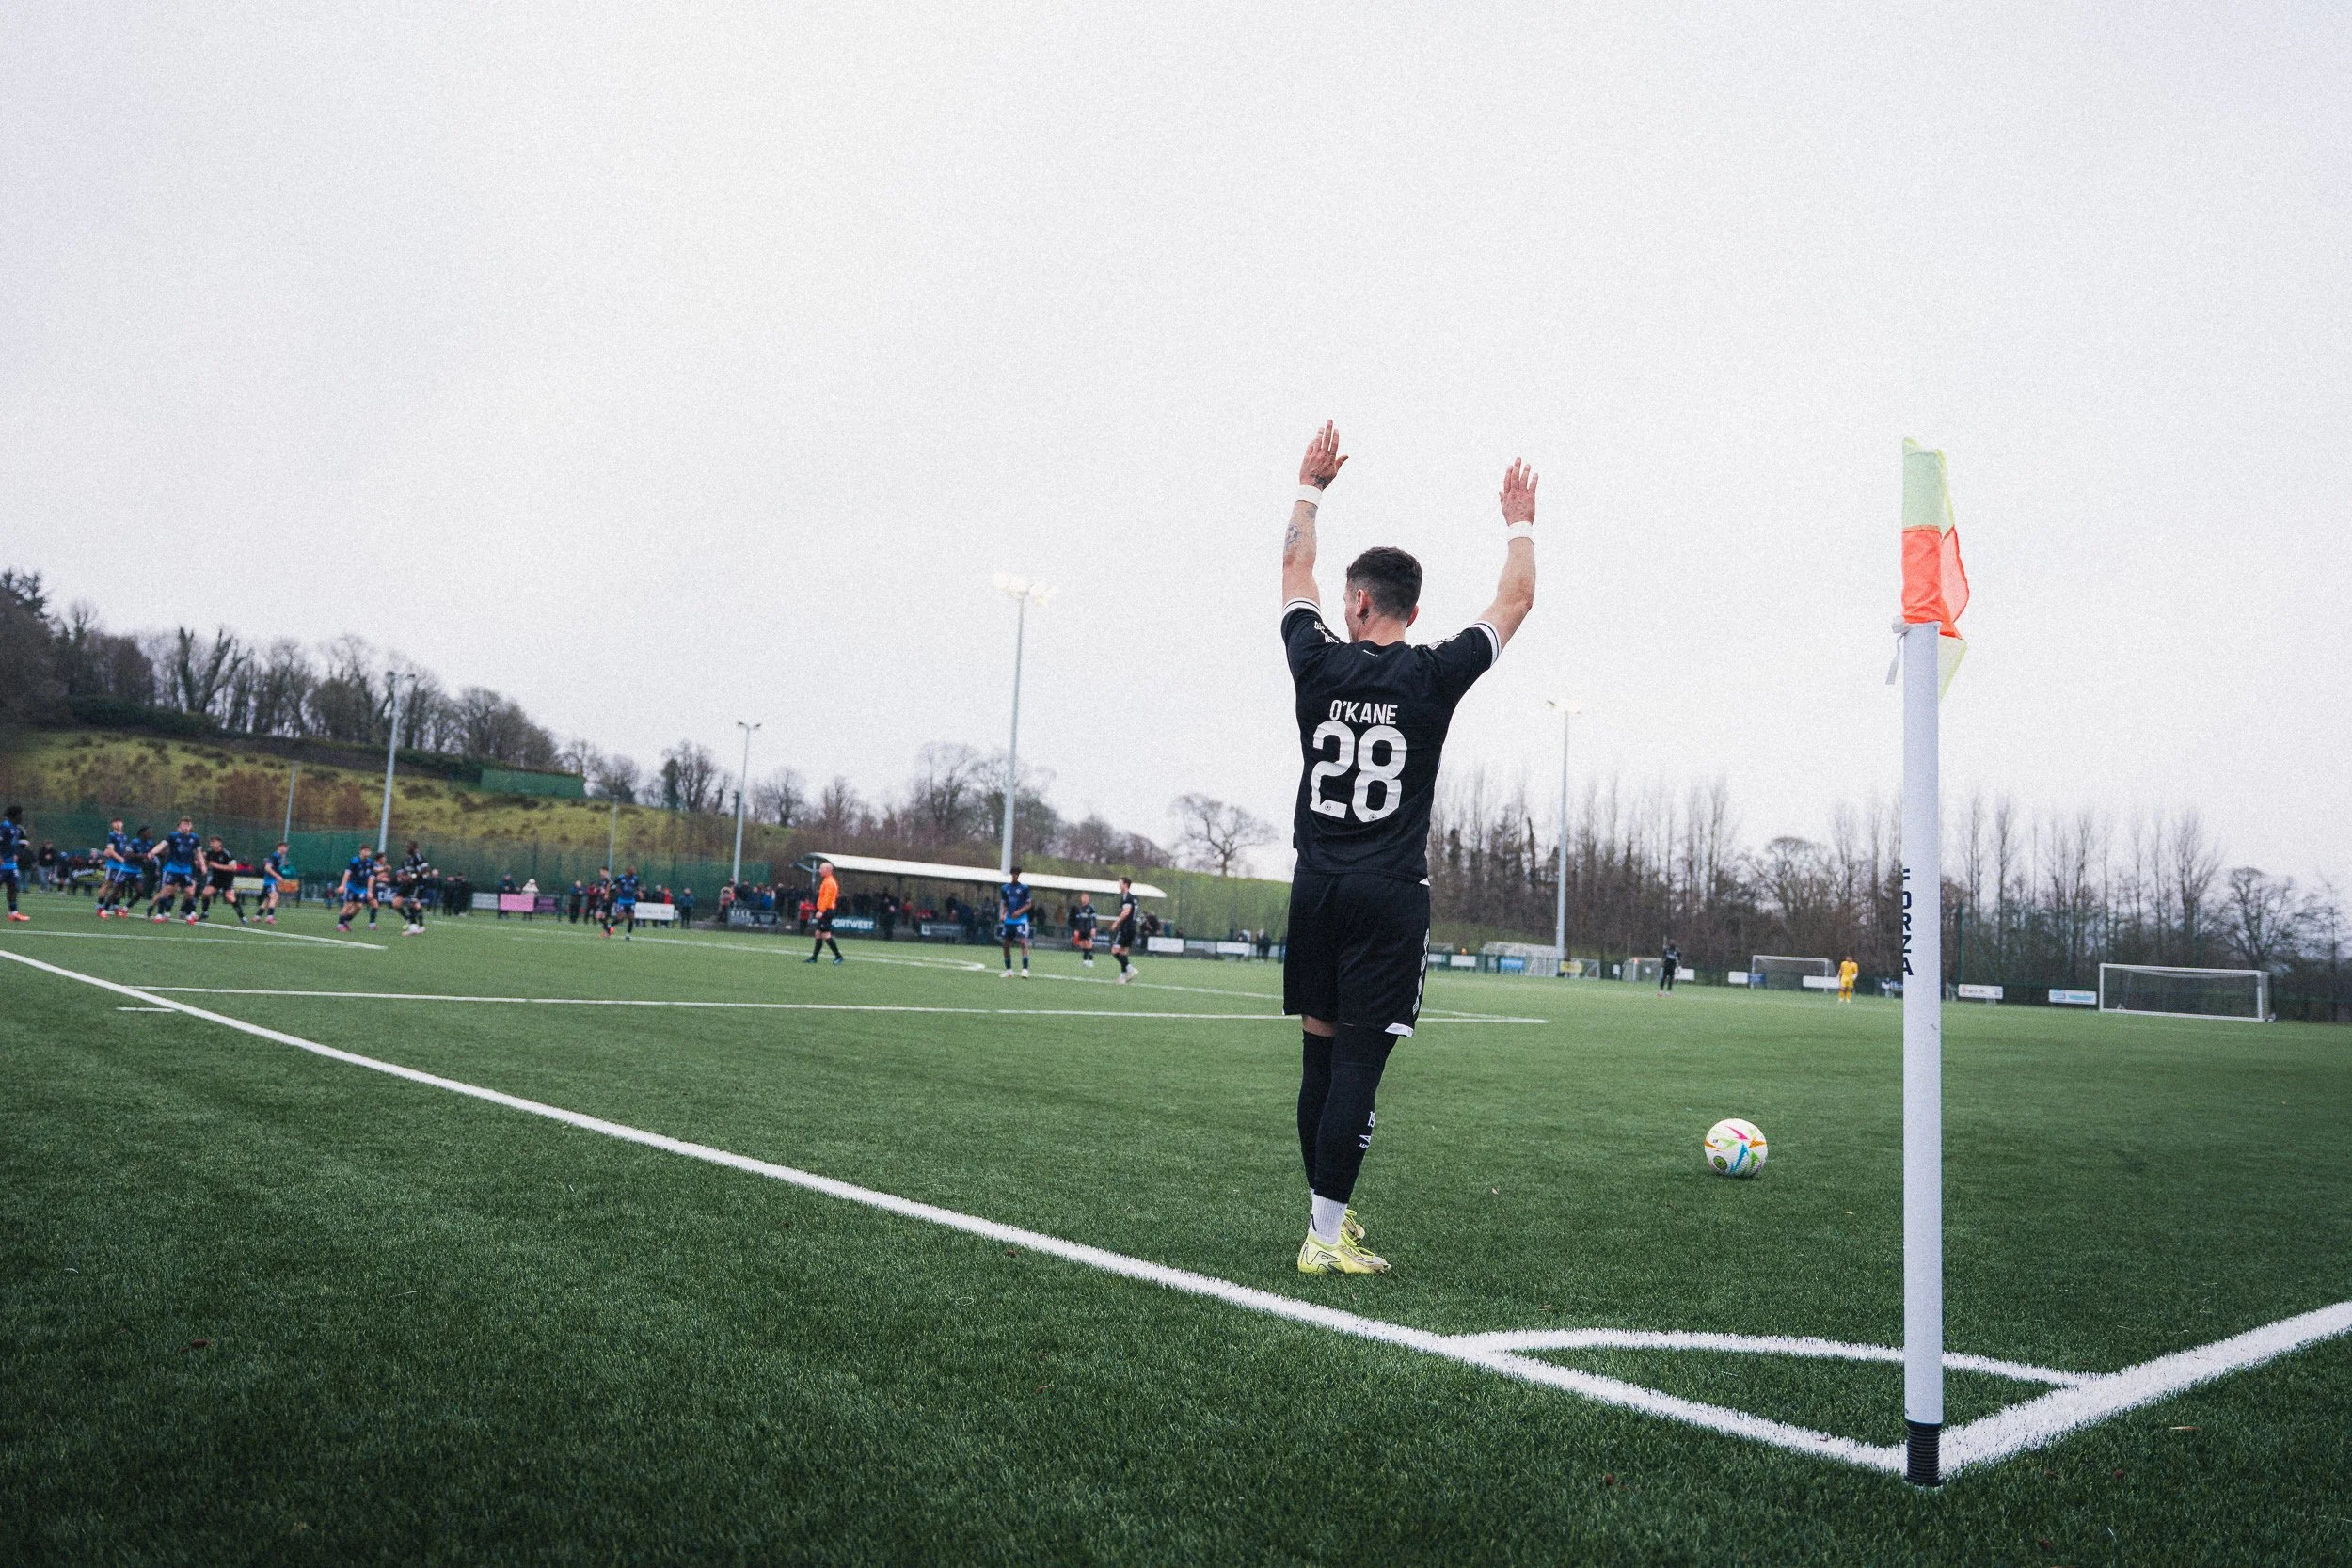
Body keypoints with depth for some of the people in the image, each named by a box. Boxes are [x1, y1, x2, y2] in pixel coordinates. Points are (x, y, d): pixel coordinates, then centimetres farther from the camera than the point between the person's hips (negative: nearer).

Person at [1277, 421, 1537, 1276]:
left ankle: (1329, 1212, 20)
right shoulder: (1431, 676, -4)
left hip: (1317, 886, 3)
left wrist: (1309, 489, 31)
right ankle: (1325, 1236, -3)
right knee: (1358, 1060, -4)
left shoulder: (1319, 665, 1)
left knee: (1321, 1053, 11)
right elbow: (1514, 602, 10)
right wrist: (1519, 524, 26)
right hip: (1389, 895, -3)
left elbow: (1295, 574, 19)